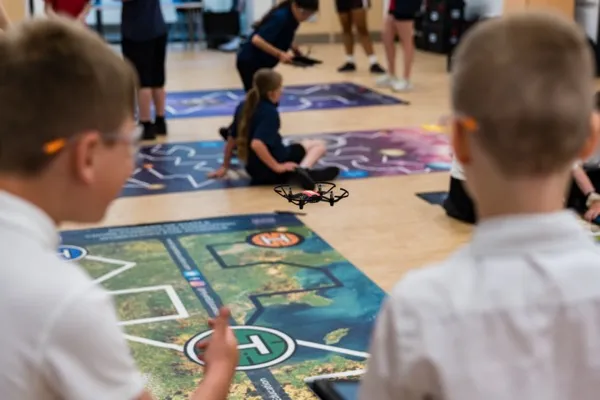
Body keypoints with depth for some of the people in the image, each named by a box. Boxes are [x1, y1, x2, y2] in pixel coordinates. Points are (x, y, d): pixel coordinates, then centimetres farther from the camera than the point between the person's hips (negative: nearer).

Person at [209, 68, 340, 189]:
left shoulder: (243, 107, 0)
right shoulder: (270, 112, -23)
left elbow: (232, 139, 9)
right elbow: (256, 144, -36)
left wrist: (225, 167, 19)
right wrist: (277, 167, -27)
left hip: (253, 169, 8)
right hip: (270, 168, -8)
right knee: (318, 145, 8)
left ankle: (298, 171, 7)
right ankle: (302, 170, -19)